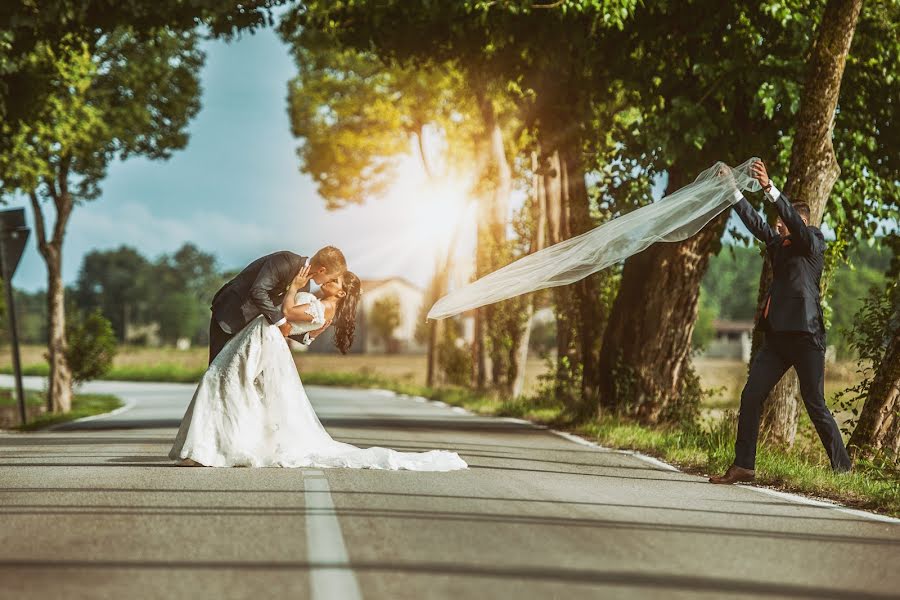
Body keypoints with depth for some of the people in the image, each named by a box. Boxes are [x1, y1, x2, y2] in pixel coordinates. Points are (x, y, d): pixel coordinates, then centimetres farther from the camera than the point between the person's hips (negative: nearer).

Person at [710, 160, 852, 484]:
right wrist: (733, 190, 21)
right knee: (750, 397, 2)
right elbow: (756, 223, 24)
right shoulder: (778, 243, 16)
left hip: (805, 335, -8)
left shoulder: (813, 239, -3)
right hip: (777, 335, 8)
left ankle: (842, 469, 5)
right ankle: (743, 466, 7)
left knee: (815, 405, -4)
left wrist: (770, 188, -28)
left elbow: (794, 220, -19)